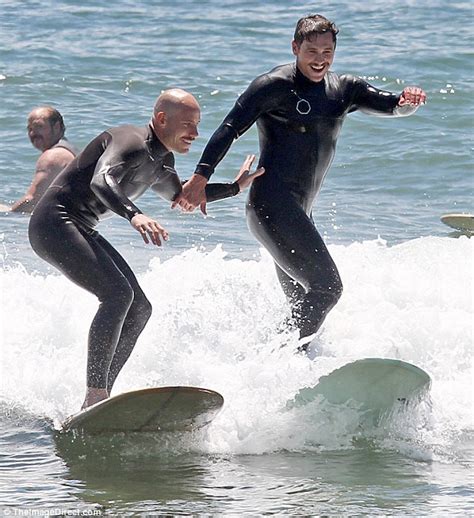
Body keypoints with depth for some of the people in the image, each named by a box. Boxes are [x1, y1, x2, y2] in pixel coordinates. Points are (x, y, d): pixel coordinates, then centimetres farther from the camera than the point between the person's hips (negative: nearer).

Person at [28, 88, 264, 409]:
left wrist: (235, 188, 30)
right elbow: (101, 181, -39)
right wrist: (134, 215, -56)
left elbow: (179, 196, 34)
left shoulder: (162, 160, 12)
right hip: (54, 223, -11)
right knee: (117, 294, -26)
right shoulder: (132, 143, -19)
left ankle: (97, 403, 5)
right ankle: (95, 396, -29)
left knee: (139, 309, 6)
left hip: (81, 232, 11)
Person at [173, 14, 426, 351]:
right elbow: (230, 129, -10)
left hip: (299, 211, 8)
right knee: (326, 287, -17)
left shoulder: (344, 90, 15)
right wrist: (201, 178, -20)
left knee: (303, 302, 11)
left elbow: (391, 105, 5)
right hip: (272, 205, -8)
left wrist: (409, 101, -19)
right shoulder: (275, 86, -5)